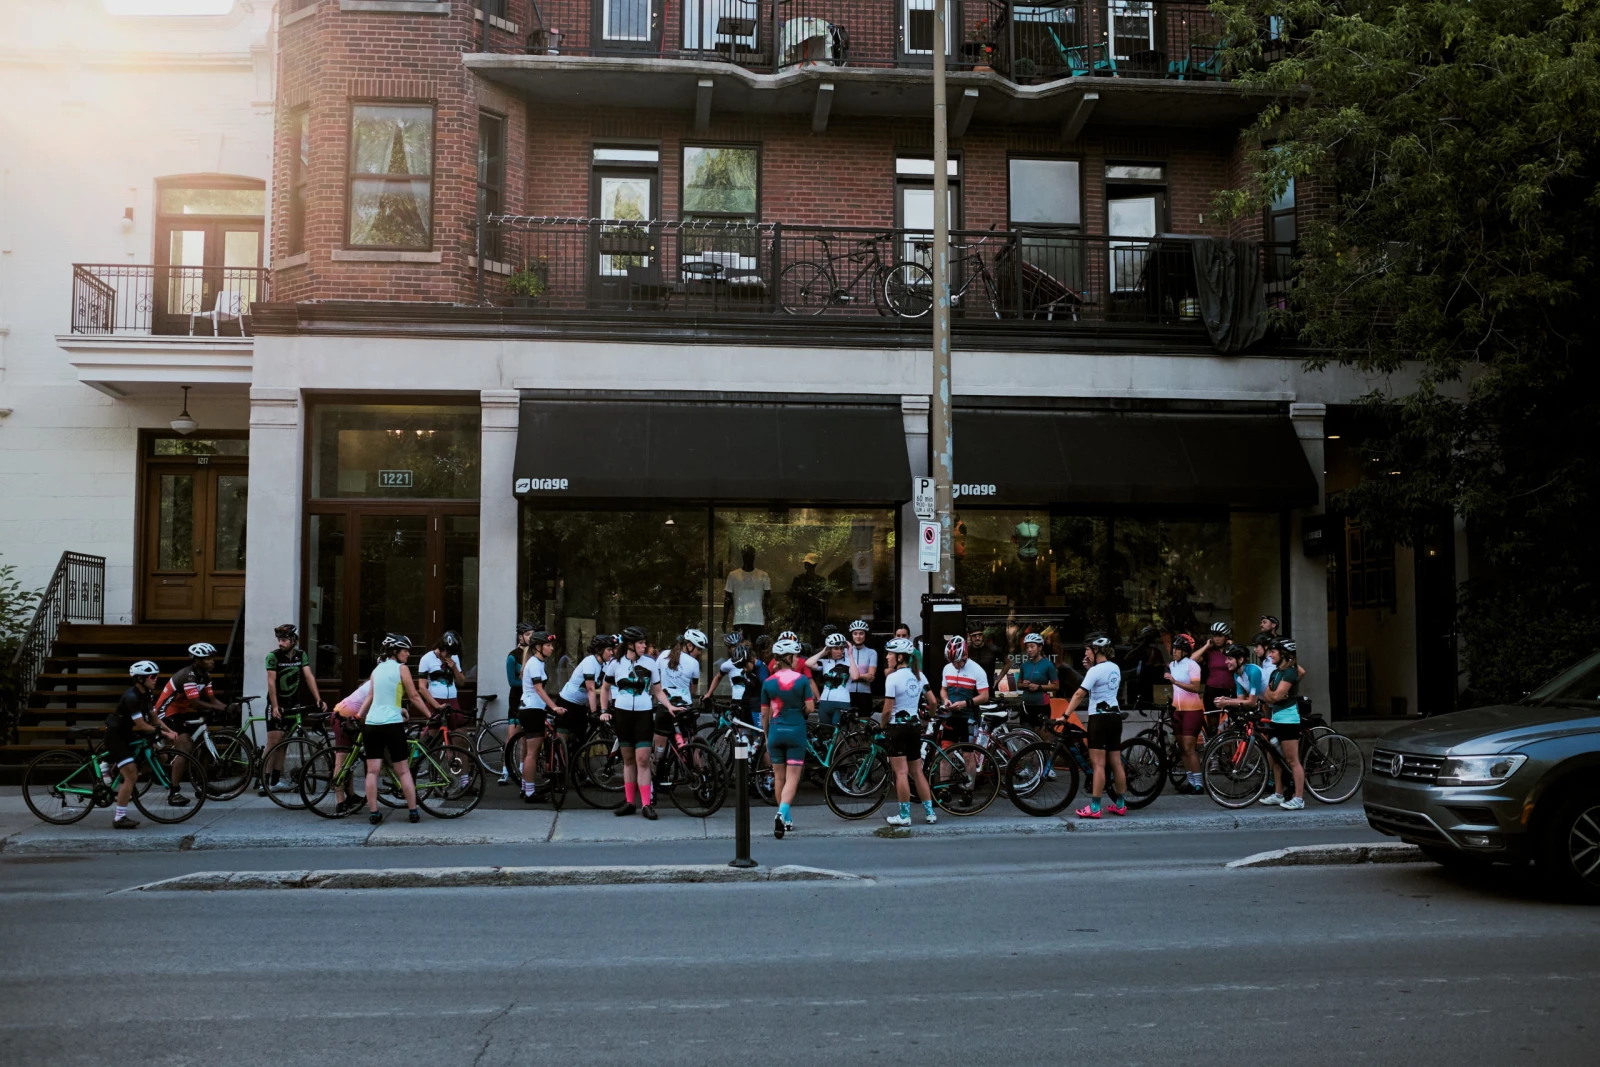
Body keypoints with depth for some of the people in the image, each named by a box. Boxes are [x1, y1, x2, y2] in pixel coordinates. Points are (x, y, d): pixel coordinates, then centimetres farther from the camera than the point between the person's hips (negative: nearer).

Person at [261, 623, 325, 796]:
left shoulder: (300, 655, 0)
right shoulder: (273, 656, -13)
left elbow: (309, 676, -5)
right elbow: (271, 682, -16)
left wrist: (318, 699, -14)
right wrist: (275, 706, -22)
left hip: (292, 704, 5)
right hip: (276, 704, -5)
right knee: (273, 742, -11)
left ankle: (276, 781, 15)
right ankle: (264, 782, -9)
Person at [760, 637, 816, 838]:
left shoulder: (768, 683, 1)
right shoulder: (802, 680, -5)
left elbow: (765, 713, 5)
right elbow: (810, 708, -7)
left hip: (776, 732, 2)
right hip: (796, 731, -2)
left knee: (779, 777, 14)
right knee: (792, 777, -1)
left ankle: (786, 820, 23)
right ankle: (782, 812, -24)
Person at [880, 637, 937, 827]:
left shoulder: (893, 678, -14)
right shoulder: (918, 675, 5)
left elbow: (887, 709, -15)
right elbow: (932, 702, 7)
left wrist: (882, 726, 1)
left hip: (897, 727, -6)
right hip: (915, 726, 7)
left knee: (901, 772, -2)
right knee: (917, 771, 14)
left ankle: (904, 815, 1)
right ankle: (930, 812, 15)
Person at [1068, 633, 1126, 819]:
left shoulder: (1095, 670, -13)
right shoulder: (1115, 668, 12)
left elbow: (1079, 694, -20)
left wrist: (1065, 715, -21)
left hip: (1099, 718, -8)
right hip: (1115, 716, 8)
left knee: (1098, 764, -8)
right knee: (1116, 763, 12)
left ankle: (1094, 808, -8)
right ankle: (1120, 804, 19)